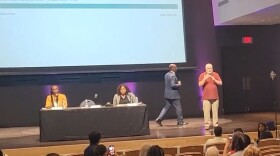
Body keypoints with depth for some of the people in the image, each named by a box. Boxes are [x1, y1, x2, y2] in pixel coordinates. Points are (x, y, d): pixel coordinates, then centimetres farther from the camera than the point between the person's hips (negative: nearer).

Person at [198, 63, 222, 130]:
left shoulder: (216, 74, 7)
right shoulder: (202, 75, 2)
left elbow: (220, 83, 4)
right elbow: (200, 84, -5)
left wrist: (214, 80, -13)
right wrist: (204, 79, -20)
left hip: (215, 96, 2)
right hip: (206, 97, -2)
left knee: (215, 111, 2)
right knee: (206, 111, -6)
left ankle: (215, 123, 9)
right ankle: (207, 124, -1)